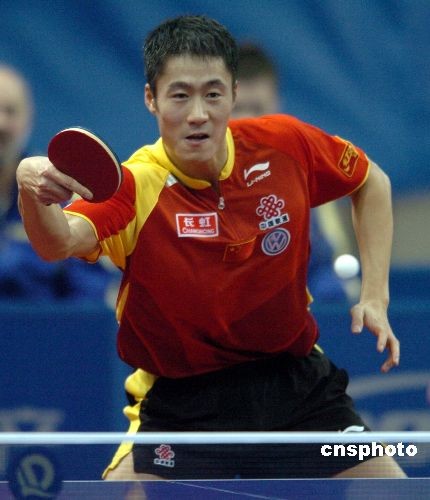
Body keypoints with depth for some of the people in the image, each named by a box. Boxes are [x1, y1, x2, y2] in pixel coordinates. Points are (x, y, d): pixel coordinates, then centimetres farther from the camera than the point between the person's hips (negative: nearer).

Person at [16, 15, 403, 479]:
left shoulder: (286, 145, -11)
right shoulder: (134, 187, -21)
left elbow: (371, 181, 9)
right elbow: (60, 240, -42)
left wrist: (375, 296, 0)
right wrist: (33, 191, -64)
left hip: (295, 383, 3)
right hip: (181, 401, -3)